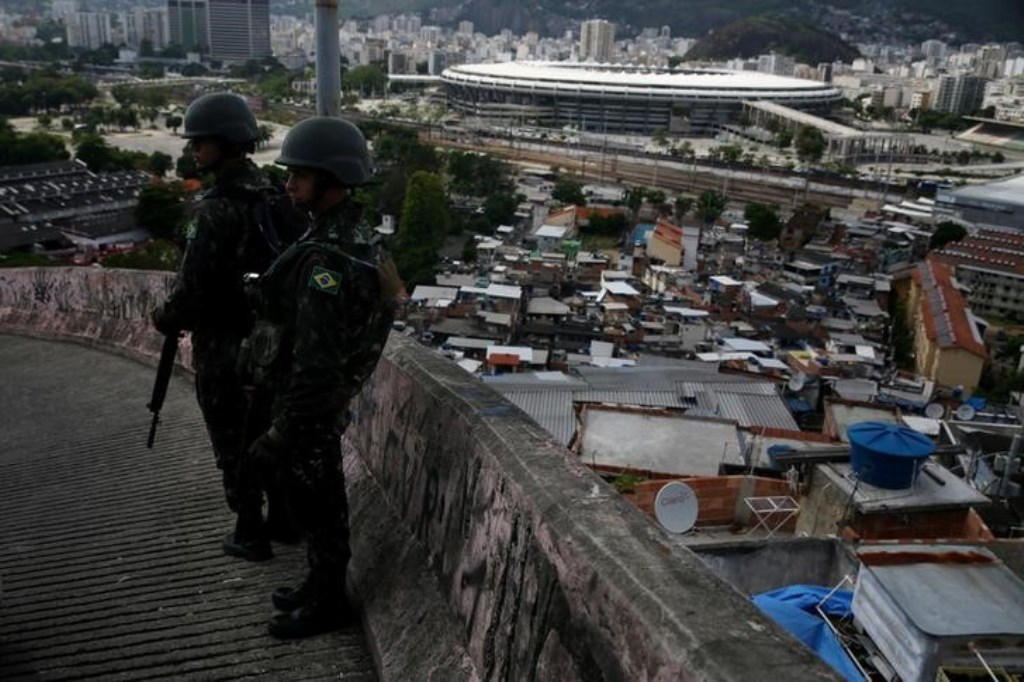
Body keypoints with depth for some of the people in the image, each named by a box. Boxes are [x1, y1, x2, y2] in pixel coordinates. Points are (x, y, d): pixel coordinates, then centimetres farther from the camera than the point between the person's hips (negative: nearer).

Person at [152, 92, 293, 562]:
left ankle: (250, 536, 17)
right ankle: (283, 519, 30)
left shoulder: (217, 209, -23)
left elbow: (194, 285, -22)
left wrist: (164, 320, -3)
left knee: (233, 442, 6)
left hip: (223, 346, -8)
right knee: (267, 432, 18)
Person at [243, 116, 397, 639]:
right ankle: (322, 585, 37)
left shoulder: (328, 258, -28)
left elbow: (315, 360, -28)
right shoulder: (354, 237, 4)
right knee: (320, 499, 21)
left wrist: (281, 433, -21)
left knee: (315, 504, 7)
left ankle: (326, 604, 24)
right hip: (327, 398, 9)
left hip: (308, 403, -9)